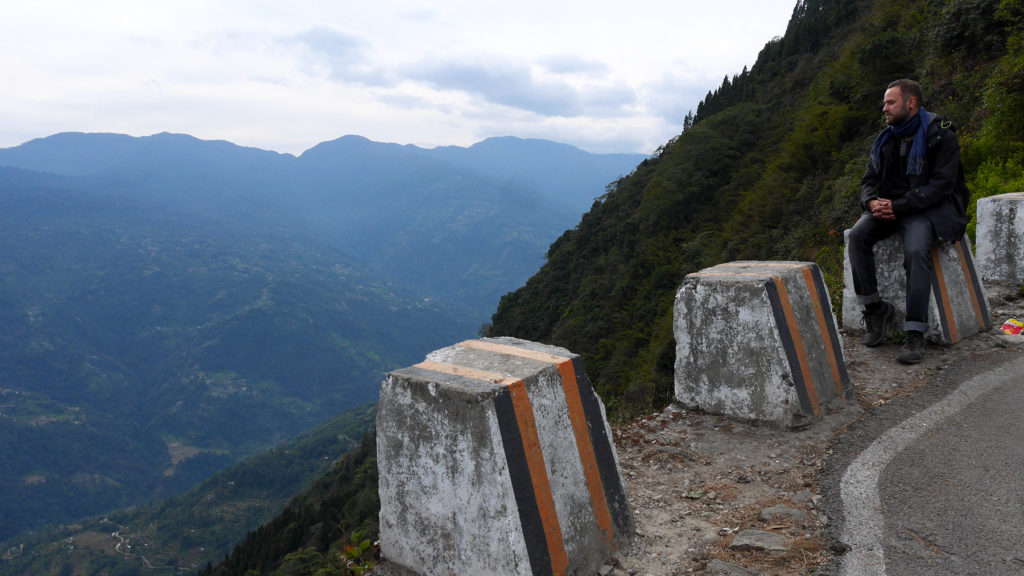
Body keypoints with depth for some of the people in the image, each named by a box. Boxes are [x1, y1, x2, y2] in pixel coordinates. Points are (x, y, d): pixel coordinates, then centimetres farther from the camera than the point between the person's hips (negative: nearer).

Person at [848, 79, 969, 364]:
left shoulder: (942, 137, -5)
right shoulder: (886, 139, 14)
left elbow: (941, 185, -14)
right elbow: (869, 180, 14)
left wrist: (898, 206, -23)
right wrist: (872, 202, -11)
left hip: (928, 209, -5)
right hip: (889, 207, 5)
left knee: (916, 250, -34)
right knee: (857, 236, -25)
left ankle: (915, 334, -29)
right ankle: (874, 308, -15)